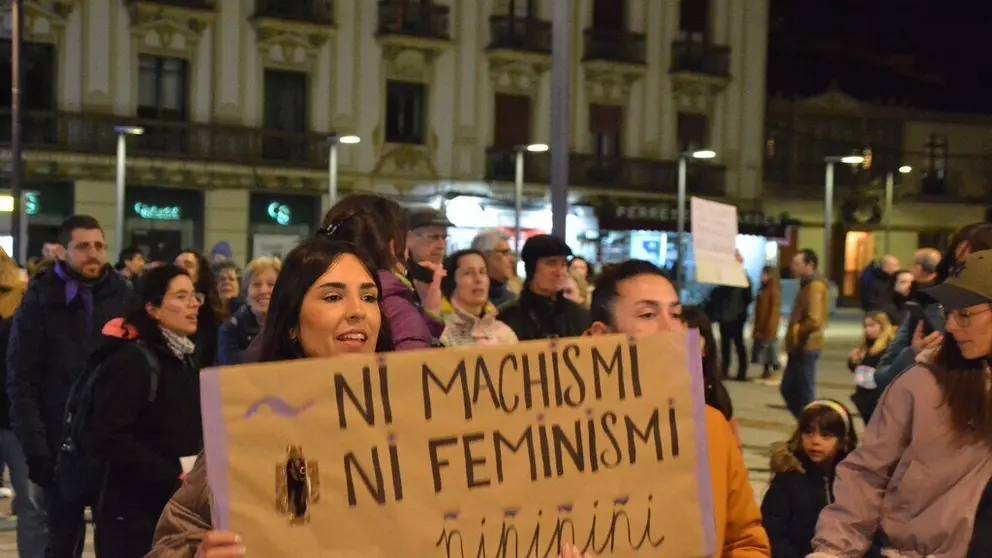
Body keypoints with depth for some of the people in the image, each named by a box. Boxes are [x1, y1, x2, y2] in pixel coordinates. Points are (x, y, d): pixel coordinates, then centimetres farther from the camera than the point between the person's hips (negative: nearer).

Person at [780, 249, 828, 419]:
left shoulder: (814, 286, -16)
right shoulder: (807, 284, 15)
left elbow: (814, 321, -26)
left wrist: (796, 332, -13)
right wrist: (794, 335, 10)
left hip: (805, 348, -10)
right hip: (799, 347, 10)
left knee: (804, 394, -3)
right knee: (788, 389, 15)